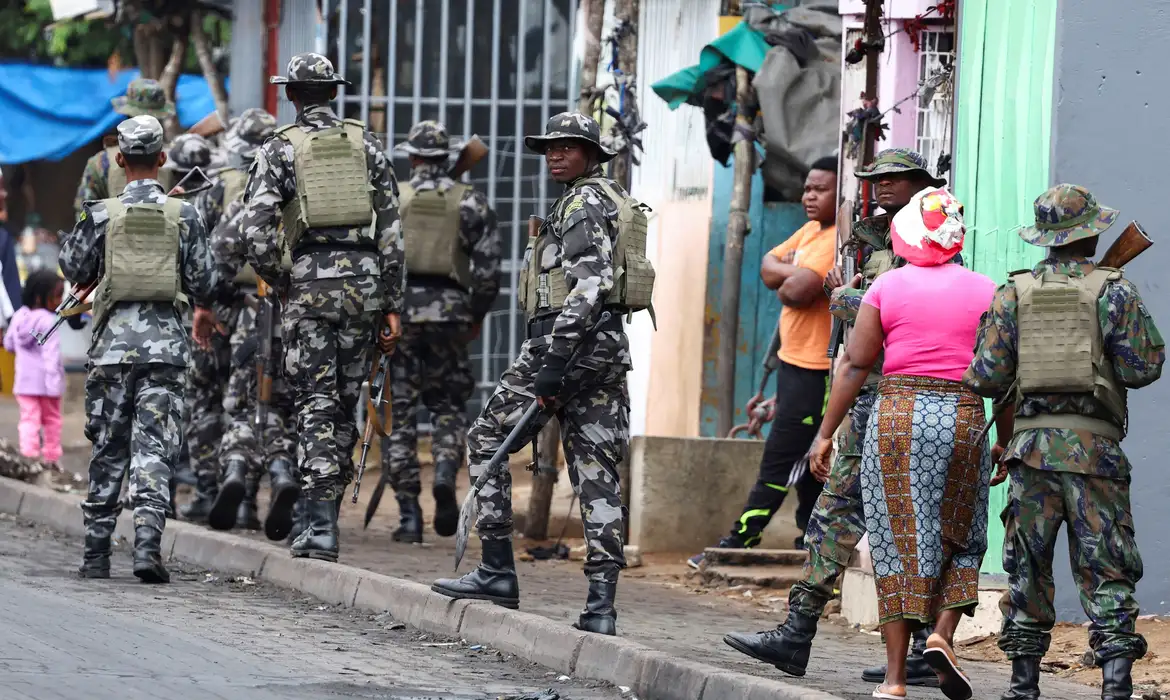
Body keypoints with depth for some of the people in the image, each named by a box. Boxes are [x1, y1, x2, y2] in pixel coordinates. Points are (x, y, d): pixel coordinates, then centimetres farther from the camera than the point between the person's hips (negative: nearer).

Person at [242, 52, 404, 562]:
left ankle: (321, 528, -11)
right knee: (346, 403, 12)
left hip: (310, 284, -3)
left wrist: (280, 285, 6)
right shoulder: (365, 144, 10)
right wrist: (392, 306, 9)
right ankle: (328, 512, 17)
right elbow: (391, 232, 7)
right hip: (363, 280, 3)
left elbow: (255, 230, -10)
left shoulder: (279, 150, 1)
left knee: (316, 405, -2)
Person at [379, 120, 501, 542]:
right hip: (449, 311, 1)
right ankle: (445, 475, -14)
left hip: (396, 310, -1)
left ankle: (408, 514, 1)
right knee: (449, 405, 15)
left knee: (399, 412, 5)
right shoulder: (471, 203, 4)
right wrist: (477, 317, 13)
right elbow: (488, 269, 0)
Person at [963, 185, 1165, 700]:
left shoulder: (1013, 294, 6)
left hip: (1031, 444, 2)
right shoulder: (1114, 290, 0)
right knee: (1106, 568, -1)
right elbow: (1143, 367, -5)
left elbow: (986, 377, 0)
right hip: (1095, 444, -2)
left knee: (1027, 567, 10)